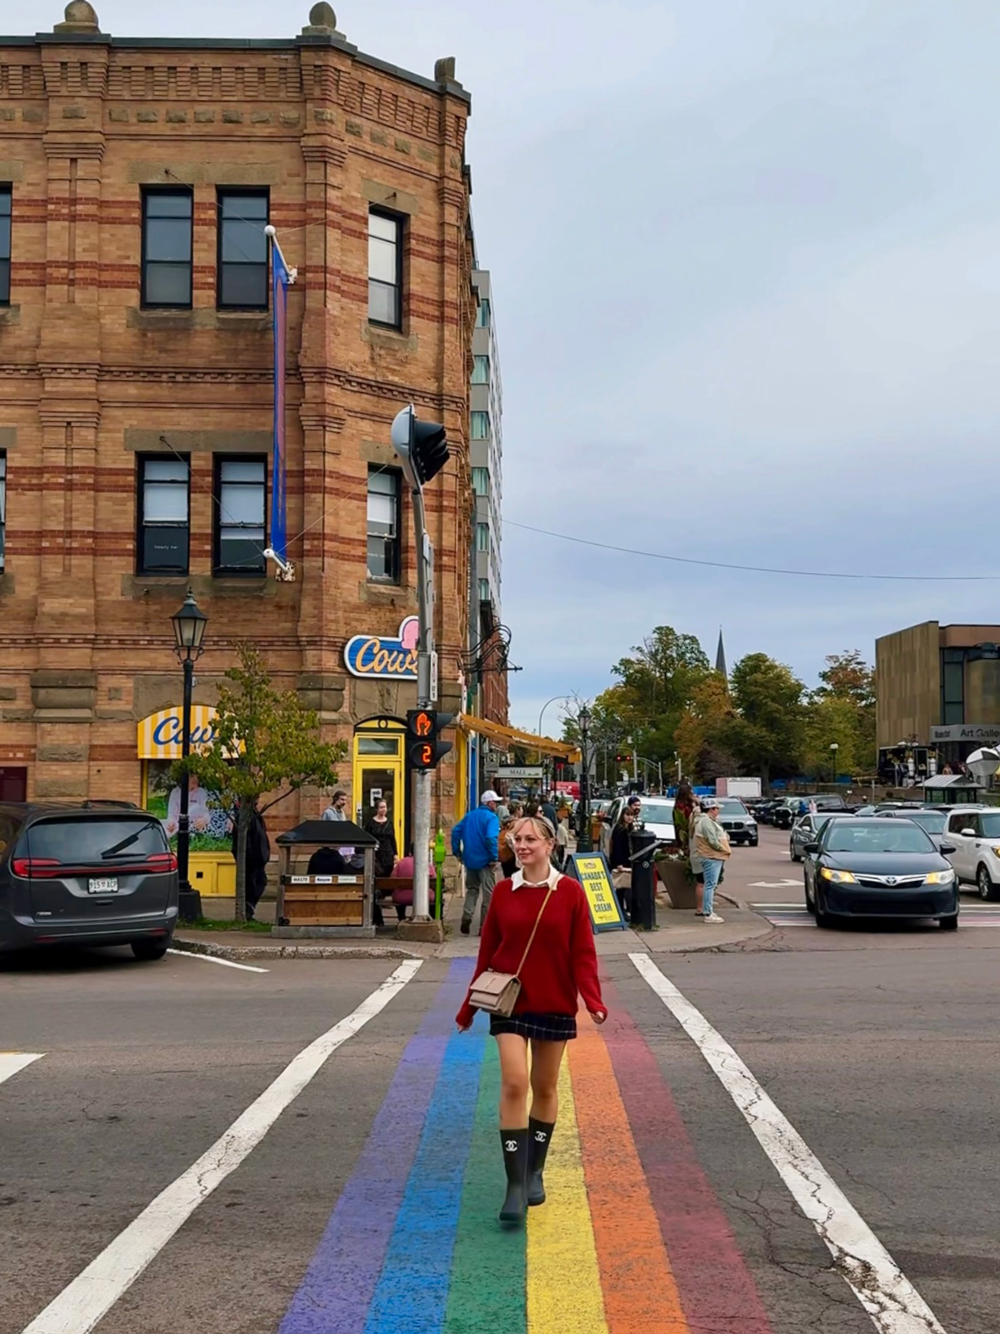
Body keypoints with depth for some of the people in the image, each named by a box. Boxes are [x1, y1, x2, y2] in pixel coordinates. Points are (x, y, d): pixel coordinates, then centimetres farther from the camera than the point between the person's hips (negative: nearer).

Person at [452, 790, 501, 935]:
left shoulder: (469, 815, 10)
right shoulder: (491, 817, -11)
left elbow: (456, 831, 7)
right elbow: (491, 837, -25)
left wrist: (457, 852, 10)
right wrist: (494, 858, -18)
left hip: (469, 861, 6)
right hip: (485, 862, -6)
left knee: (471, 890, 19)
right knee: (488, 894, 4)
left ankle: (466, 918, 1)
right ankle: (484, 927, 5)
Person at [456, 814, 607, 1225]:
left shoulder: (570, 892, -5)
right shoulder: (503, 892, 1)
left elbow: (583, 953, -5)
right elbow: (487, 952, 7)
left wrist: (593, 1000, -19)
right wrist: (469, 1007, 10)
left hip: (554, 1004, 0)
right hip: (510, 1003, 0)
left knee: (545, 1087, 11)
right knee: (514, 1084, -12)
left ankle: (535, 1173, 29)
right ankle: (515, 1185, -8)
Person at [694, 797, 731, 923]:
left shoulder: (709, 820, 18)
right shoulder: (706, 821, -17)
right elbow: (713, 841, -21)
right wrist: (726, 850, -11)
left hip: (714, 857, 11)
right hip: (712, 857, -11)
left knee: (711, 885, 15)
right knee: (710, 885, -9)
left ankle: (708, 911, 22)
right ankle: (708, 914, -8)